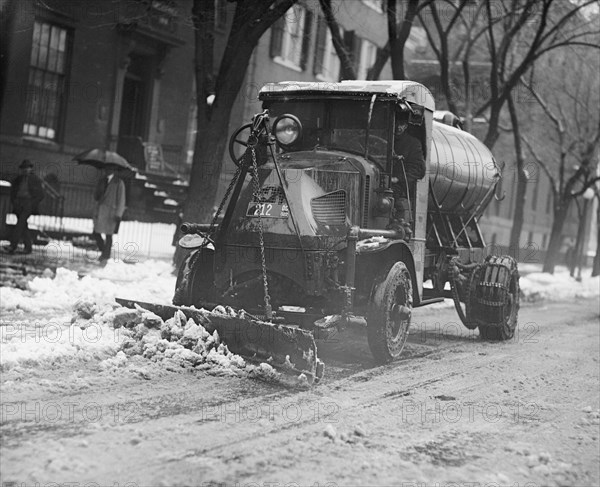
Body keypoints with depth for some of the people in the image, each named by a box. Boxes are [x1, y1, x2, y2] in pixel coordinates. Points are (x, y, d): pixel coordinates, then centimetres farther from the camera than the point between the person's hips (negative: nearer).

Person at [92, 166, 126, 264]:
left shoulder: (119, 183, -5)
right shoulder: (101, 181, 11)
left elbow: (121, 200, -5)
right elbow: (96, 195, 17)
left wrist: (118, 214, -10)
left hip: (111, 211, -5)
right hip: (100, 211, 5)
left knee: (108, 235, 1)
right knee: (95, 233, 2)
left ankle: (105, 257, 10)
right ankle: (103, 250, 26)